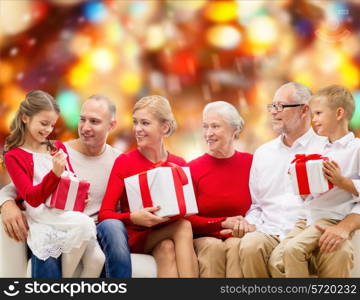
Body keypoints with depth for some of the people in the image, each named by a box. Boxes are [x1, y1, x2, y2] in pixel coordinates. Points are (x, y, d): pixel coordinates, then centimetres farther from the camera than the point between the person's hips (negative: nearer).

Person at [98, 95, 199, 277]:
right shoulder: (124, 162, -2)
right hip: (135, 237, -3)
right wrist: (133, 218, -27)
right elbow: (104, 214, -8)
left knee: (168, 248, -33)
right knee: (183, 227, -29)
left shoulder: (180, 165, 6)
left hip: (167, 237, 3)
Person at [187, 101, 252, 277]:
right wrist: (223, 223, -11)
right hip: (204, 237, 0)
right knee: (213, 246, -33)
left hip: (240, 236, 0)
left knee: (236, 245, -33)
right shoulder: (193, 168, 2)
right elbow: (187, 218, -1)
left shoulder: (251, 163, 3)